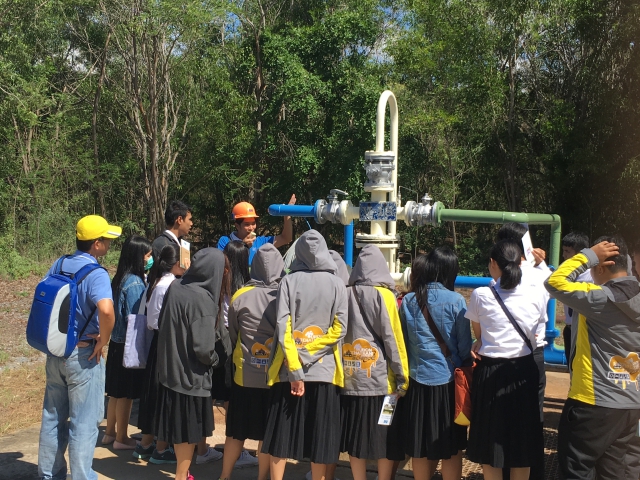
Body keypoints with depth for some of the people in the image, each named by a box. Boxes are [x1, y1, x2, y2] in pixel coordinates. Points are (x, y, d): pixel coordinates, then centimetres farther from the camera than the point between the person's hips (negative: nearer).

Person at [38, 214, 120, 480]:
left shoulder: (59, 265, 2)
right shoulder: (96, 274, -20)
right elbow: (106, 310, -37)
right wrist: (102, 341, -21)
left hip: (55, 351, 7)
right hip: (83, 354, -7)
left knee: (53, 417, 19)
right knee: (84, 423, 4)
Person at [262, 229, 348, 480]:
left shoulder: (289, 281, -2)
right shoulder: (337, 284, 1)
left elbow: (283, 327, -10)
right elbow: (339, 329, -6)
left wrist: (295, 370, -11)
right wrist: (308, 353, -5)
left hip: (288, 371, 0)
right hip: (323, 371, 1)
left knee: (282, 433, 8)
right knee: (319, 437, 9)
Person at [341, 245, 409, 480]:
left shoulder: (346, 294, 3)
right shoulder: (383, 295, -7)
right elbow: (393, 339, -9)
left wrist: (341, 369, 12)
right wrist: (402, 377, -4)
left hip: (351, 379, 4)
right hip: (380, 380, -4)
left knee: (356, 438, 12)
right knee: (386, 440, 8)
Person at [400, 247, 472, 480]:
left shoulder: (408, 300, -1)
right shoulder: (456, 301, -9)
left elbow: (403, 341, 5)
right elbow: (465, 345, -5)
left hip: (418, 379, 3)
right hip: (448, 380, -2)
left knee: (421, 446, 13)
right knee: (452, 447, 9)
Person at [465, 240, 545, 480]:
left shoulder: (480, 295, -10)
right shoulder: (537, 294, -5)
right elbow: (535, 330, 9)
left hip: (490, 372, -2)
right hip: (524, 372, 2)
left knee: (490, 440, 11)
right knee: (522, 440, 15)